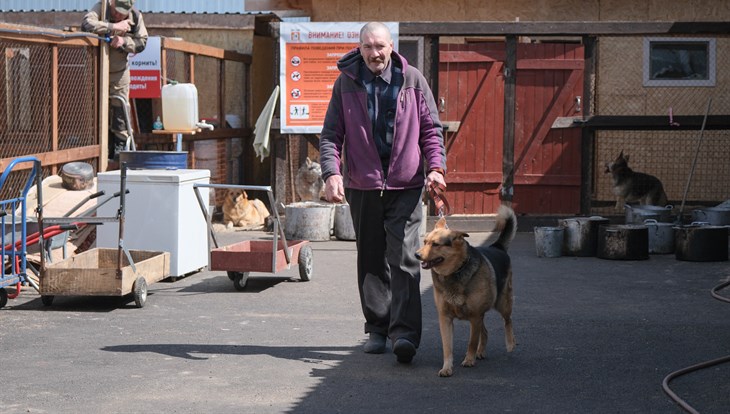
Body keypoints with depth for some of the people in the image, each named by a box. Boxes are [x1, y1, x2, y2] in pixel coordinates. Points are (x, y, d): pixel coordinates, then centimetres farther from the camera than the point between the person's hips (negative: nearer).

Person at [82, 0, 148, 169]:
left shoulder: (135, 16, -7)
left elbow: (142, 41, -3)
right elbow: (87, 24, -35)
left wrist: (124, 41, -22)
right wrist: (114, 27, -34)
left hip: (119, 72, 2)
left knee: (120, 115, 3)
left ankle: (119, 156, 10)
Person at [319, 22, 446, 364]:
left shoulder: (412, 80, 2)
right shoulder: (346, 83, 3)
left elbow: (431, 128, 6)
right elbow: (331, 134, 4)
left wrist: (435, 166, -9)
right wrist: (331, 172, -12)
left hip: (405, 185, -2)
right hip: (362, 186, 2)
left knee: (404, 259, -9)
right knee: (371, 261, 10)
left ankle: (404, 332, -12)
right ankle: (377, 329, 19)